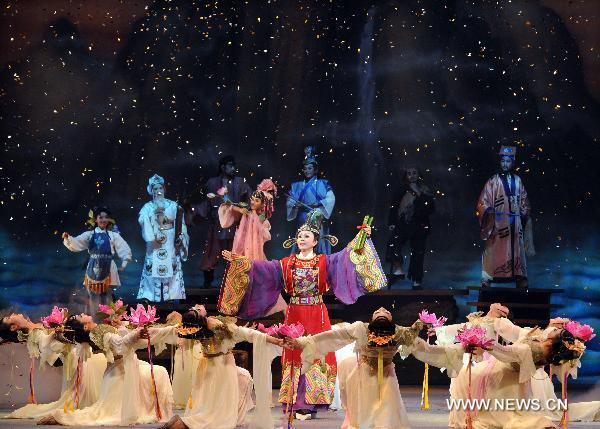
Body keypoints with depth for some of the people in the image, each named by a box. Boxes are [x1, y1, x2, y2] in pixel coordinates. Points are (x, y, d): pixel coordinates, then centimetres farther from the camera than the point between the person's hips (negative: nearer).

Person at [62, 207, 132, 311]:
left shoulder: (113, 235, 7)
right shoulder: (89, 235, 7)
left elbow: (125, 249, 8)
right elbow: (76, 244, -4)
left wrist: (123, 265, 0)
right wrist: (67, 238, -23)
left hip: (108, 269, 0)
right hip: (94, 268, 0)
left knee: (106, 297, 2)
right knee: (93, 296, 2)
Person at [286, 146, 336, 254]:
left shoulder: (322, 184, 6)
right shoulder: (297, 186, 17)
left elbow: (331, 199, -5)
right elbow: (289, 202, 10)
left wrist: (318, 204, -20)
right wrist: (295, 205, -12)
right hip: (302, 220, 3)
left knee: (318, 244, -10)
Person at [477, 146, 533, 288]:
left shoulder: (518, 181, 11)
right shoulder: (493, 182, -1)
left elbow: (524, 202, 20)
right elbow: (483, 203, -4)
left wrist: (524, 215, 7)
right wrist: (488, 210, -23)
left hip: (515, 225, 4)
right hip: (498, 223, -4)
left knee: (517, 253, 6)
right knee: (493, 252, -8)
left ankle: (521, 282, 9)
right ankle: (486, 282, -7)